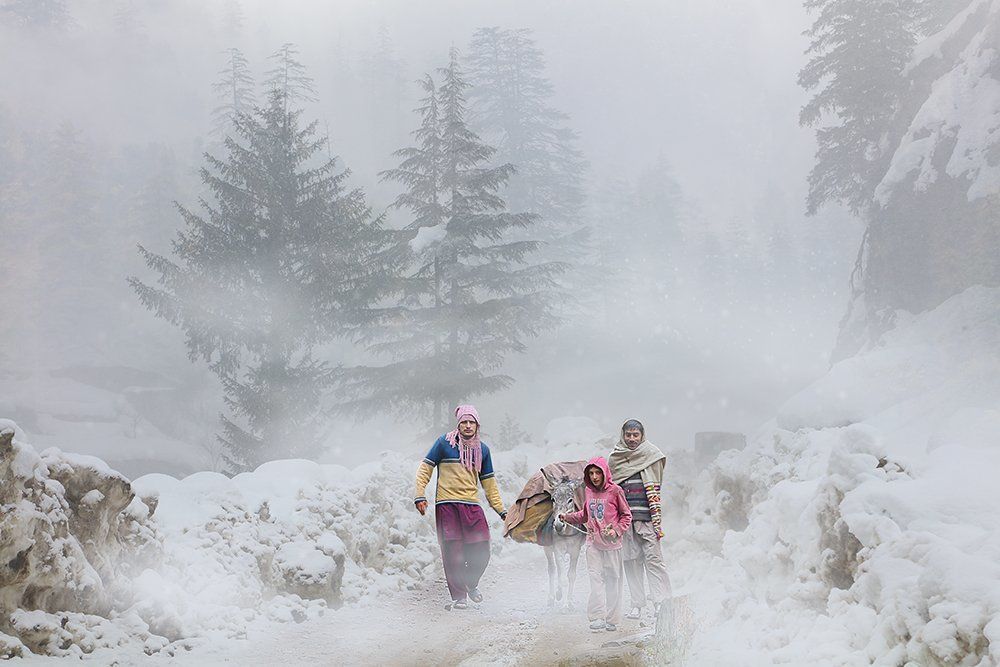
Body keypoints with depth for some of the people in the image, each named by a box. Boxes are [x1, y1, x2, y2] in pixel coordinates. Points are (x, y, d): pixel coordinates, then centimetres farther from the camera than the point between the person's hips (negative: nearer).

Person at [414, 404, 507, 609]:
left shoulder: (482, 450, 13)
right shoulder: (444, 443, 1)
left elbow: (489, 483, 18)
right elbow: (425, 469, 3)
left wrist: (501, 510, 16)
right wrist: (419, 495, -8)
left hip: (472, 506, 3)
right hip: (446, 505, -3)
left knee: (481, 552, -3)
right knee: (453, 552, -5)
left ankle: (471, 584, 26)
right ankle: (458, 596, 7)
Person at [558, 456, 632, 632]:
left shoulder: (615, 491, -7)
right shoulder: (588, 491, 8)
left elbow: (626, 515, 0)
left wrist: (616, 531, -12)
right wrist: (567, 517, 11)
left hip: (611, 542, -3)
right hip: (593, 541, 3)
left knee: (612, 579, 4)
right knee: (595, 578, -5)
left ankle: (612, 619, 11)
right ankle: (597, 618, -9)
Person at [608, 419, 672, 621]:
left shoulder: (650, 454, 3)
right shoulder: (615, 458, 13)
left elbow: (654, 491, 0)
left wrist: (657, 519, -6)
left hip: (645, 515, -4)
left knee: (652, 557, -9)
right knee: (631, 559, 4)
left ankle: (661, 603, -8)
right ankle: (637, 604, 9)